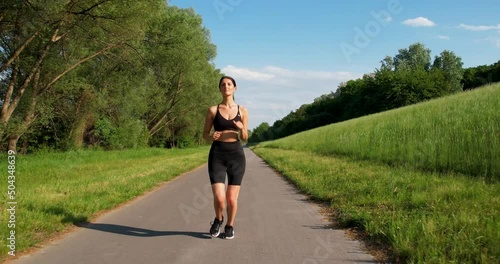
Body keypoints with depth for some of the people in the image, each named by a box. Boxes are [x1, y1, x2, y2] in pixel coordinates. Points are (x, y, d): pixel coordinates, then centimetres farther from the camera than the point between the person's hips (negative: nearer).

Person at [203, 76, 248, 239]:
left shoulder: (242, 110, 5)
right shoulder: (213, 110, 2)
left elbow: (244, 138, 8)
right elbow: (205, 135, 8)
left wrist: (242, 129, -14)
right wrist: (212, 136, -15)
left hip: (236, 155, 1)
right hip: (217, 155, -1)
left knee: (232, 198, -1)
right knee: (219, 198, -12)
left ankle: (229, 226, 27)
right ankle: (218, 220, 22)